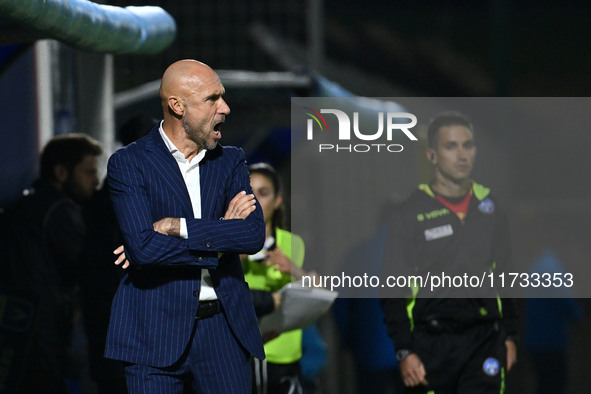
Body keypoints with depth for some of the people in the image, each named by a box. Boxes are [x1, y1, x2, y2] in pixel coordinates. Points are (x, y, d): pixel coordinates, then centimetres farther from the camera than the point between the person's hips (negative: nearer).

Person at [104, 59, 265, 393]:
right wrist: (217, 237, -7)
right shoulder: (129, 163, -2)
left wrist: (177, 227, -12)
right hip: (157, 332, -3)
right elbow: (143, 246, -15)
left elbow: (255, 234, -5)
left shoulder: (231, 161, 11)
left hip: (223, 328, 3)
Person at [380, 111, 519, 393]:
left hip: (484, 339, 2)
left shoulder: (490, 208, 10)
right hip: (431, 346, -2)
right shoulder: (410, 214, -2)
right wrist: (404, 352, -11)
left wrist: (509, 336, 14)